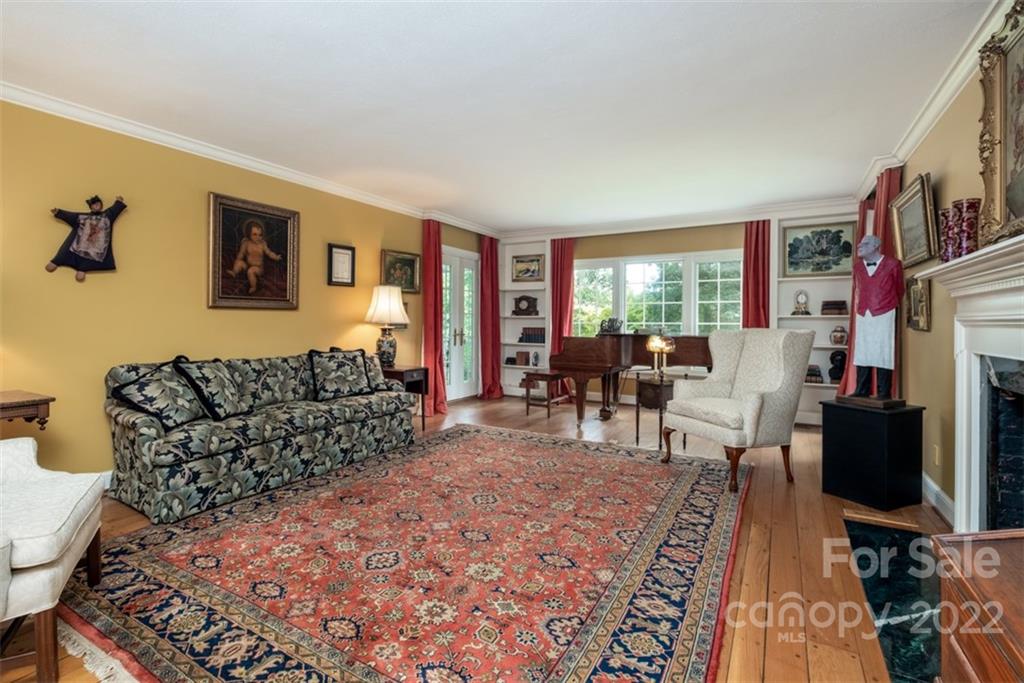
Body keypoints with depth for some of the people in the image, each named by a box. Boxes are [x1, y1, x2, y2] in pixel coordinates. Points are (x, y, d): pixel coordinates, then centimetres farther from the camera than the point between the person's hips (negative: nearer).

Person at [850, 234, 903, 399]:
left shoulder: (892, 264, -3)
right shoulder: (857, 266, 8)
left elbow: (899, 289, 10)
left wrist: (891, 306, 20)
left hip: (884, 315, -4)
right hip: (863, 316, 4)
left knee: (882, 352, -2)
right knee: (862, 352, 6)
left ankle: (884, 393, 4)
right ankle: (862, 391, 13)